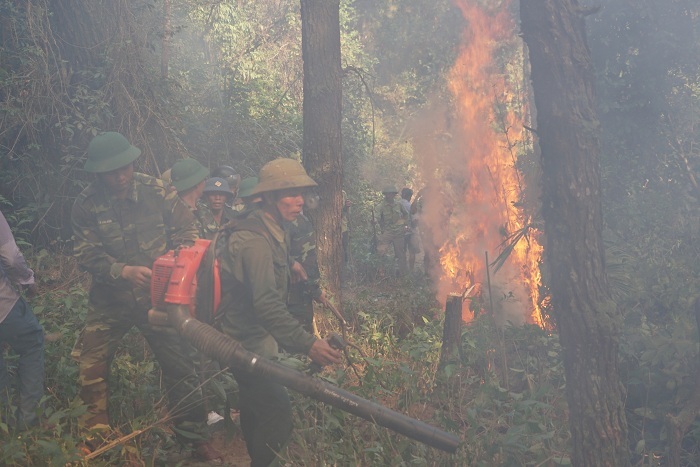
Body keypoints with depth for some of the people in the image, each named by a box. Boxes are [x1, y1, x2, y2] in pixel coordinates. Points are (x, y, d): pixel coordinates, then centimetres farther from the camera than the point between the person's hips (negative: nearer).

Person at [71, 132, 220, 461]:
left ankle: (195, 436, 17)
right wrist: (124, 271, -28)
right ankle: (95, 434, 25)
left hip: (157, 295, 0)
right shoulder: (86, 205, -10)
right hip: (110, 299, 1)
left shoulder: (155, 190, -10)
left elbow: (186, 228, -3)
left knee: (180, 365, 3)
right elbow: (86, 254, -14)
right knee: (92, 366, 3)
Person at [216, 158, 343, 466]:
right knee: (278, 414, -11)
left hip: (254, 339, 10)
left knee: (256, 411, 21)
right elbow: (267, 305, -36)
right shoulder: (255, 241, -25)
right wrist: (307, 344, -42)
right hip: (246, 344, -10)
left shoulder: (271, 233, 8)